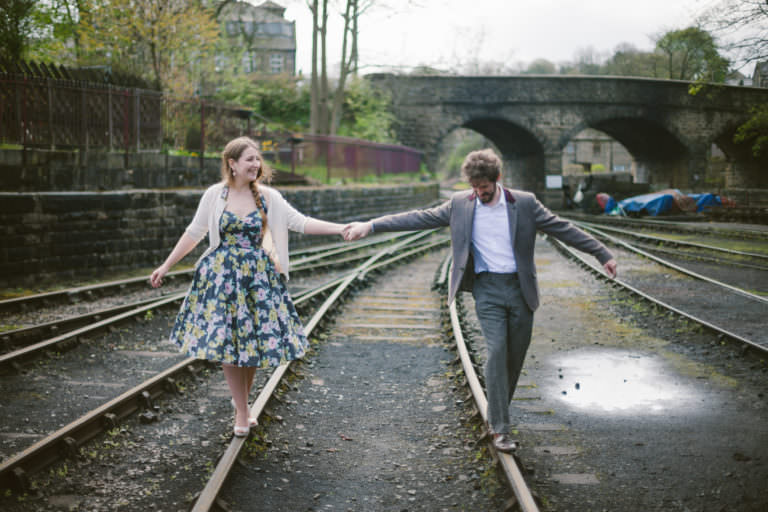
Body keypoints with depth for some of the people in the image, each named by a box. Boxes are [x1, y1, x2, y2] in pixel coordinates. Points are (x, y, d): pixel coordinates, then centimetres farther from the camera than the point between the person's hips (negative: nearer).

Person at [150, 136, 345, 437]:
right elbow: (194, 233, 8)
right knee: (226, 342, -1)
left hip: (258, 276, 1)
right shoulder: (214, 195, -1)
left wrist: (341, 229, -15)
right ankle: (242, 412, 11)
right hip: (221, 275, -1)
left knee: (254, 339, 3)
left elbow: (300, 223, -3)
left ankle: (241, 399, 26)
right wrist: (165, 266, 10)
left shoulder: (269, 197, -1)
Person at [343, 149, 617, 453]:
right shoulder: (461, 204, 1)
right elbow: (420, 218, 1)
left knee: (516, 356, 7)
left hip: (521, 288, 2)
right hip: (487, 290, -2)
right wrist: (370, 226, -5)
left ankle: (496, 414, 28)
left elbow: (563, 229, 4)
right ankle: (499, 428, -11)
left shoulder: (524, 203, 0)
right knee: (497, 351, -15)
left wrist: (603, 254, 4)